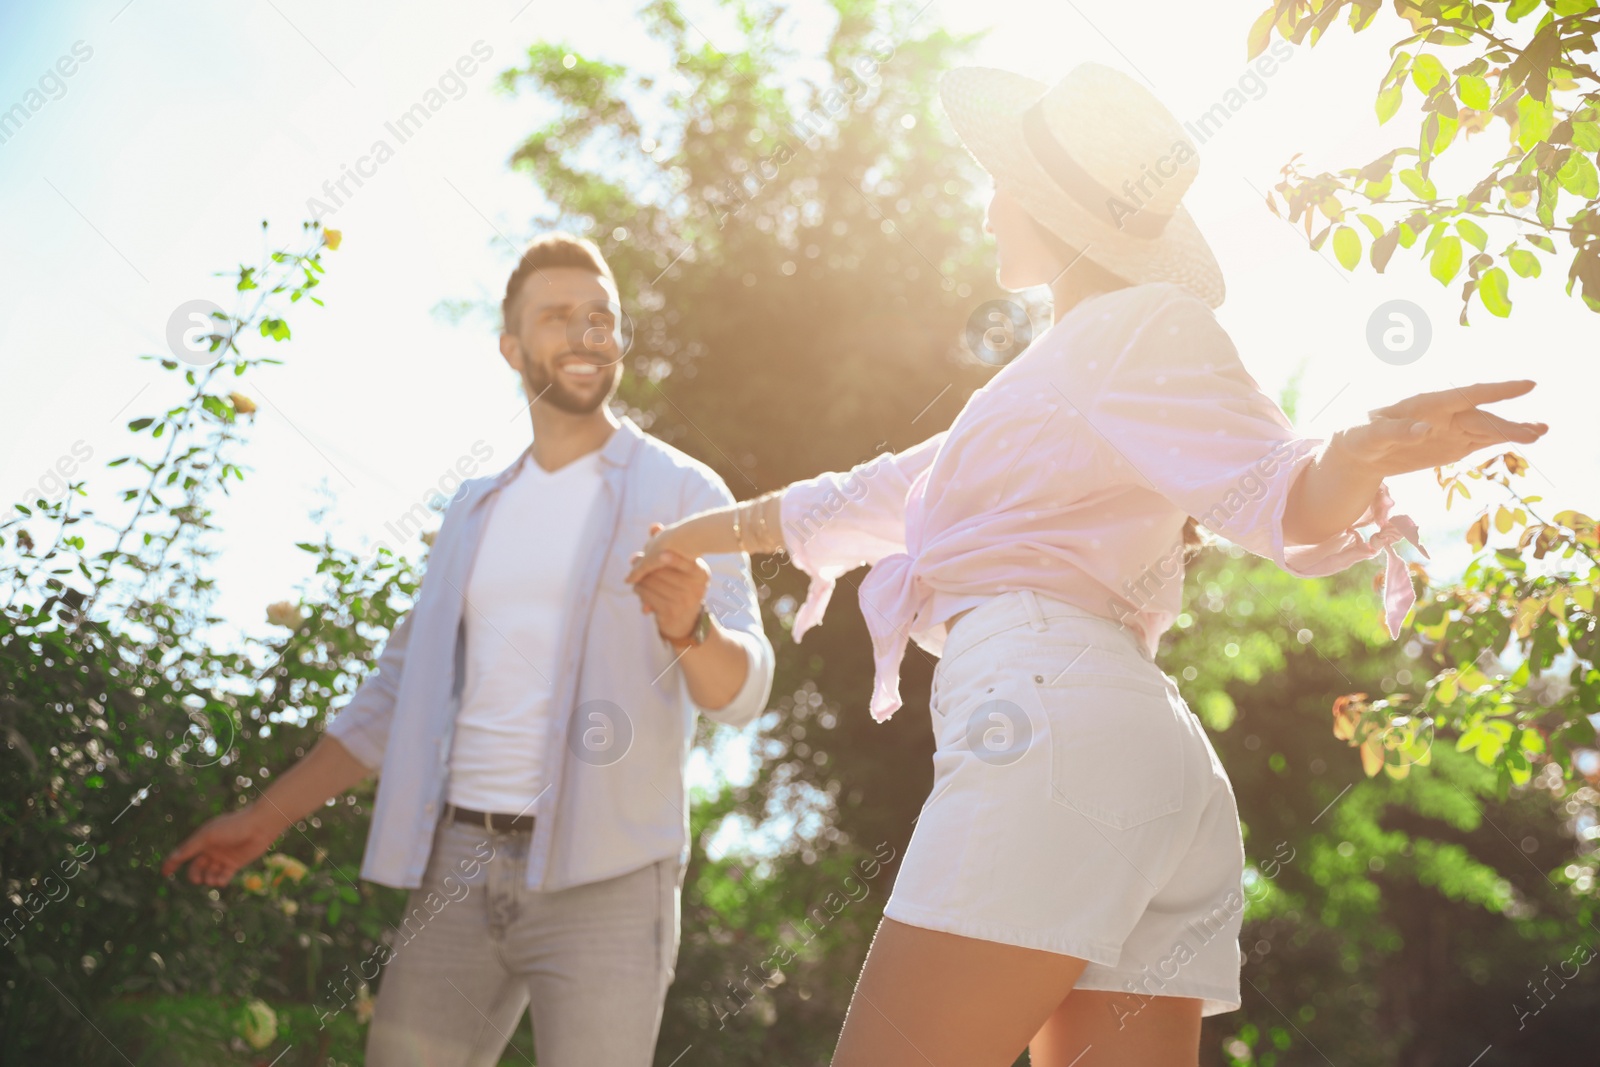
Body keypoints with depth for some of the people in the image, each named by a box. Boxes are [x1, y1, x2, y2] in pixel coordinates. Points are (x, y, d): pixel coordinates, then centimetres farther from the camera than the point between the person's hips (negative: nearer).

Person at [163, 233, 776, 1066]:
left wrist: (688, 625, -31)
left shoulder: (682, 494, 1)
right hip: (459, 863, 5)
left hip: (602, 872, -4)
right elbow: (399, 693, 22)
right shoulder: (477, 509, 17)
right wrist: (264, 818, 18)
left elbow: (742, 692, -9)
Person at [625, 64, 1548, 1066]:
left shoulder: (1145, 325, 5)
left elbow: (1280, 493, -9)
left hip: (1052, 719, -9)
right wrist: (720, 527, 51)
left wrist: (1370, 452, -31)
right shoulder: (1055, 378, 32)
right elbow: (877, 498, 42)